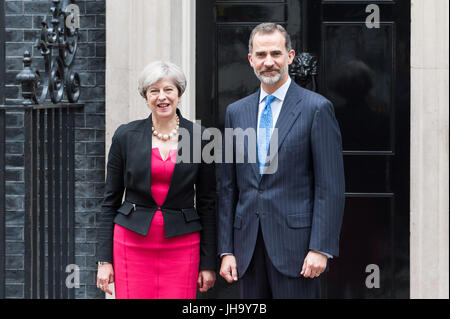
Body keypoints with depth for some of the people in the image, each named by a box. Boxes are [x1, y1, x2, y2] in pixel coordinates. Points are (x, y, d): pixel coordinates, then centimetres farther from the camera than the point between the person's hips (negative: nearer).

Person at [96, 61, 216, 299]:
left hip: (181, 244, 0)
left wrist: (208, 263, 3)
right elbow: (110, 200, 6)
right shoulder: (126, 136, 3)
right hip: (133, 242, 0)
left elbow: (207, 203, 6)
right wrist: (104, 260, 1)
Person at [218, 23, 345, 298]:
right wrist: (226, 250, 7)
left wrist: (320, 248, -13)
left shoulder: (316, 108, -2)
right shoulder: (236, 112, 12)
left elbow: (331, 187, -6)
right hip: (249, 246, 4)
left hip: (295, 244, -4)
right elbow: (229, 186, 12)